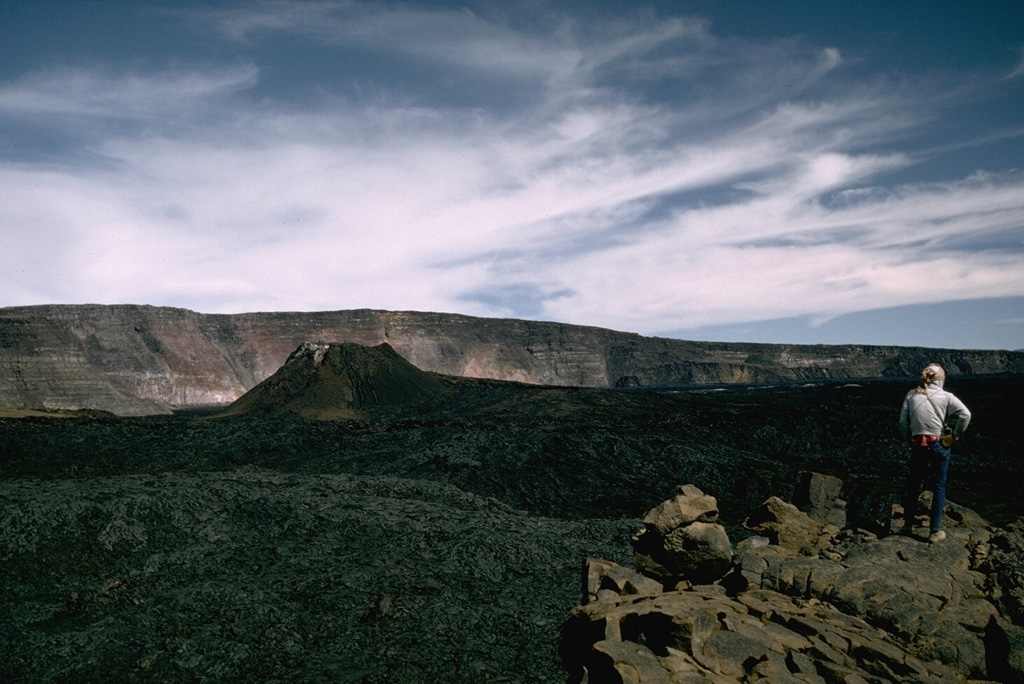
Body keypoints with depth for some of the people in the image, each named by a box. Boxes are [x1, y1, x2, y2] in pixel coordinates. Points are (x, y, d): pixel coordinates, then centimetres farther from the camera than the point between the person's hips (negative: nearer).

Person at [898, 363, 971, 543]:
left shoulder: (911, 395, 0)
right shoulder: (945, 396, -6)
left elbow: (903, 423, 0)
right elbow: (965, 415, -16)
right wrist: (955, 435, -5)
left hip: (917, 446, 2)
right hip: (939, 445, -2)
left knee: (914, 485, 16)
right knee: (939, 487, 8)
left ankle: (908, 523, 28)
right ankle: (935, 531, 11)